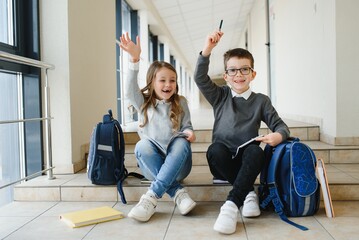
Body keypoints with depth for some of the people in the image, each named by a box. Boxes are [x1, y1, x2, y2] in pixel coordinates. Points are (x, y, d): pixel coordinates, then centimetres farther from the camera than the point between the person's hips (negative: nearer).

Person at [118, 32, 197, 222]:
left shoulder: (180, 103, 10)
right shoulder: (144, 103, 7)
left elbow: (187, 126, 9)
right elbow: (130, 90, -13)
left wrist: (189, 133, -17)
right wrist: (135, 59, -27)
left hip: (177, 163, 0)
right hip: (152, 163, 0)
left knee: (182, 142, -32)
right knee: (142, 145, -31)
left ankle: (152, 196, -38)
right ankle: (178, 192, -34)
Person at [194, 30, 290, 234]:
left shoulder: (261, 100, 8)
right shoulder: (220, 96, 9)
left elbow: (280, 126, 6)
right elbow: (200, 78, -6)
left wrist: (278, 136, -19)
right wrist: (207, 50, -19)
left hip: (246, 162, 0)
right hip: (222, 163, 1)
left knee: (256, 151, -33)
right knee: (215, 149, -33)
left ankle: (232, 203, -36)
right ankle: (248, 193, -20)